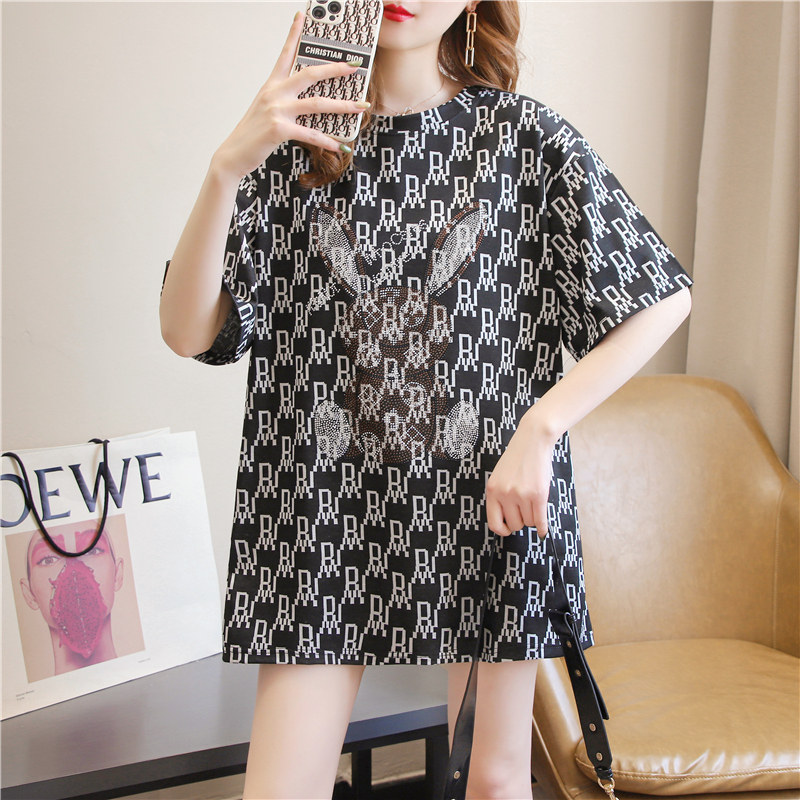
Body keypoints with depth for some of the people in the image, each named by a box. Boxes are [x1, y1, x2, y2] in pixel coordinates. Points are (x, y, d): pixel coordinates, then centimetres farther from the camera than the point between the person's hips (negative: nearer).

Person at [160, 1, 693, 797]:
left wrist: (540, 429, -12)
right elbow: (186, 331, -7)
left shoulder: (527, 137, -2)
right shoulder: (292, 142, 2)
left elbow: (665, 297, -2)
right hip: (324, 505, 1)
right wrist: (227, 165, -20)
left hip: (489, 494, 0)